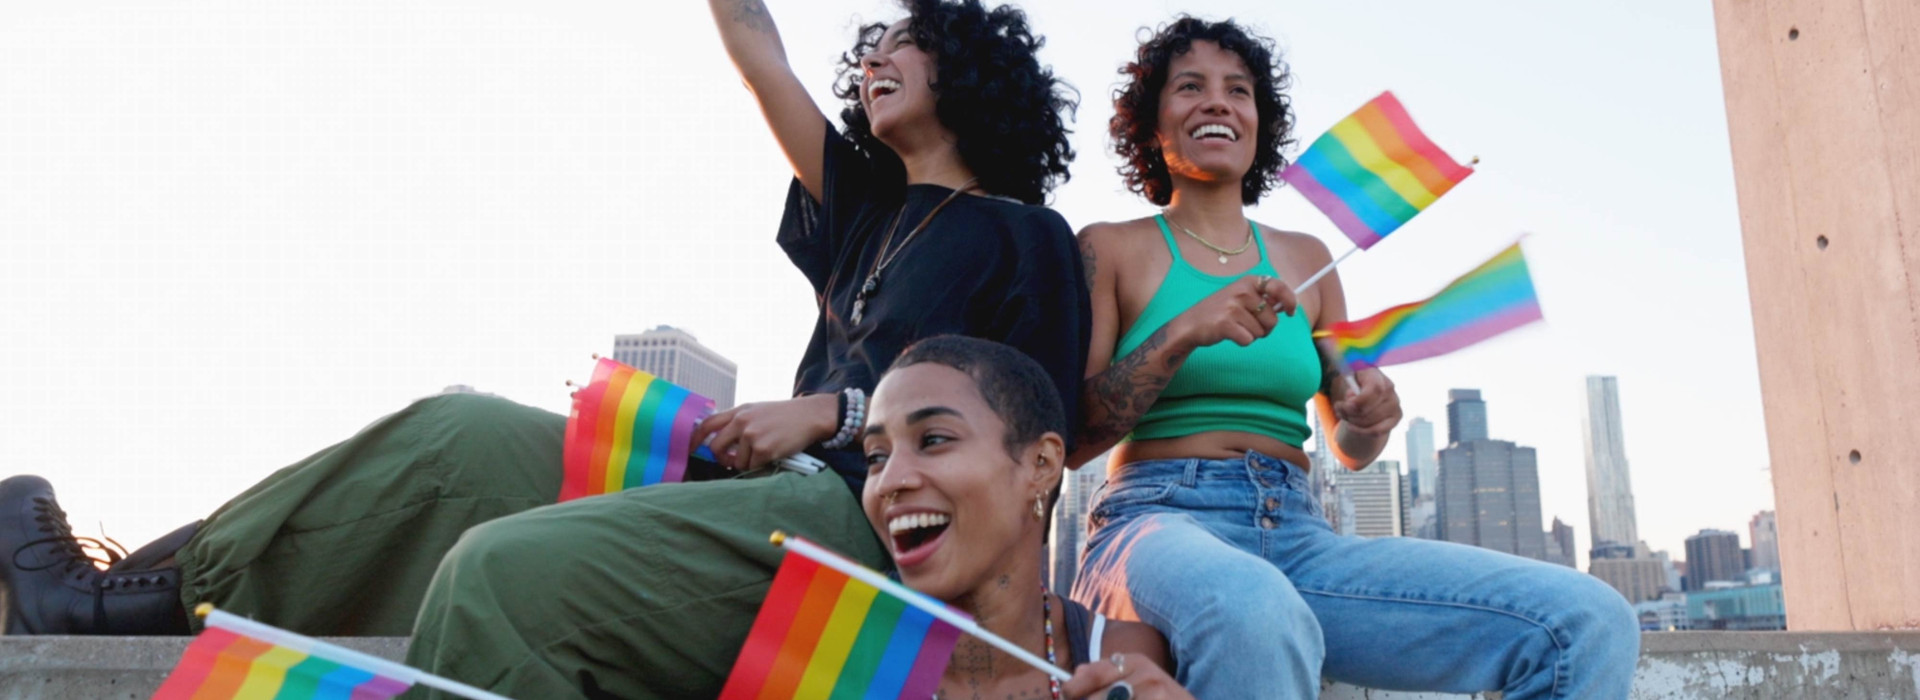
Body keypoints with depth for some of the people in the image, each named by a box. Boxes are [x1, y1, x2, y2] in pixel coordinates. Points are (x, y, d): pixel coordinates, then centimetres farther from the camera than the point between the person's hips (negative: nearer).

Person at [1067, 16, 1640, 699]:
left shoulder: (1305, 258, 19)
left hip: (1299, 534, 4)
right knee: (1254, 616, -43)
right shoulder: (1109, 249, 8)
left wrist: (1369, 416, -2)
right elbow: (1070, 439, -1)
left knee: (1587, 622, -17)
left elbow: (1350, 449, 22)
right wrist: (1185, 332, -13)